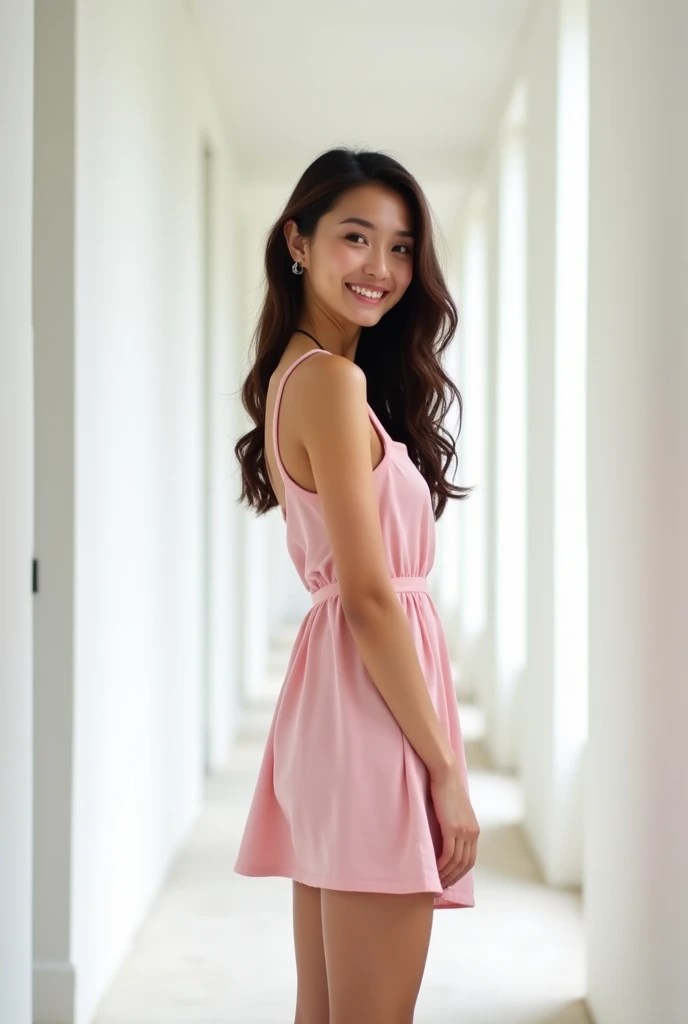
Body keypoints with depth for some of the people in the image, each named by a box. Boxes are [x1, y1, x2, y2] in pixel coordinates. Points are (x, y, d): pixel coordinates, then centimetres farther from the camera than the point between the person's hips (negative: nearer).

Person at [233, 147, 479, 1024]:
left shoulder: (296, 374, 15)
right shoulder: (332, 380, -13)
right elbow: (369, 595, -16)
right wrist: (447, 768, -13)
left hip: (328, 688, 10)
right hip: (374, 715, -10)